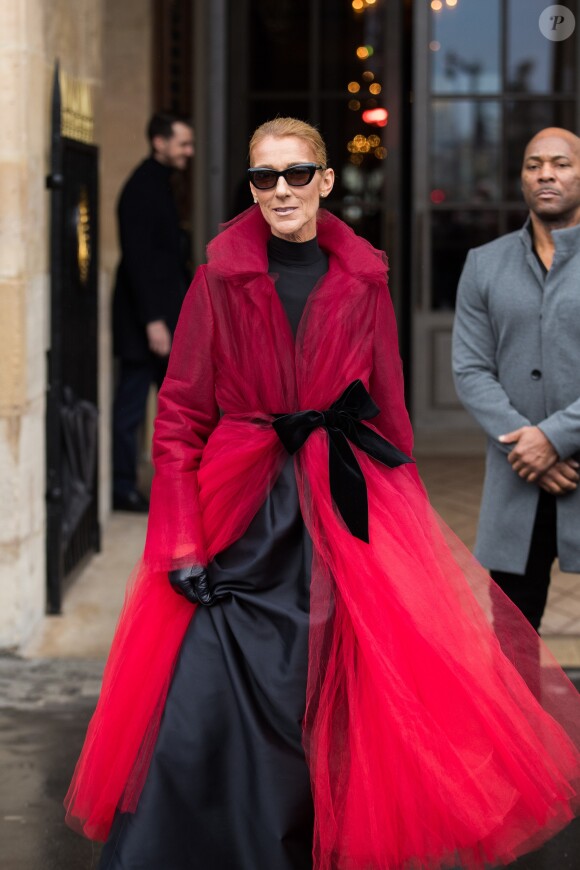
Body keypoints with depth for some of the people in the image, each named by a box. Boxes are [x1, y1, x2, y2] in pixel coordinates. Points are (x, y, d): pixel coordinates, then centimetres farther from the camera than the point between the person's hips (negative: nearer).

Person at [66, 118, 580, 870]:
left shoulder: (362, 281, 6)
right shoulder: (221, 279, 1)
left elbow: (390, 410, 11)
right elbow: (179, 419, -1)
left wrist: (400, 522, 6)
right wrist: (181, 544, -9)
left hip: (346, 513, 2)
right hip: (242, 522, -1)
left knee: (347, 709, 2)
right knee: (199, 716, -9)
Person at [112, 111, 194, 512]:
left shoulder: (159, 185, 14)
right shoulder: (142, 189, -15)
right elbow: (138, 260, -21)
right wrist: (153, 321, -23)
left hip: (167, 315, 10)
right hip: (145, 318, -10)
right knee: (131, 408, 0)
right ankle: (123, 489, 8)